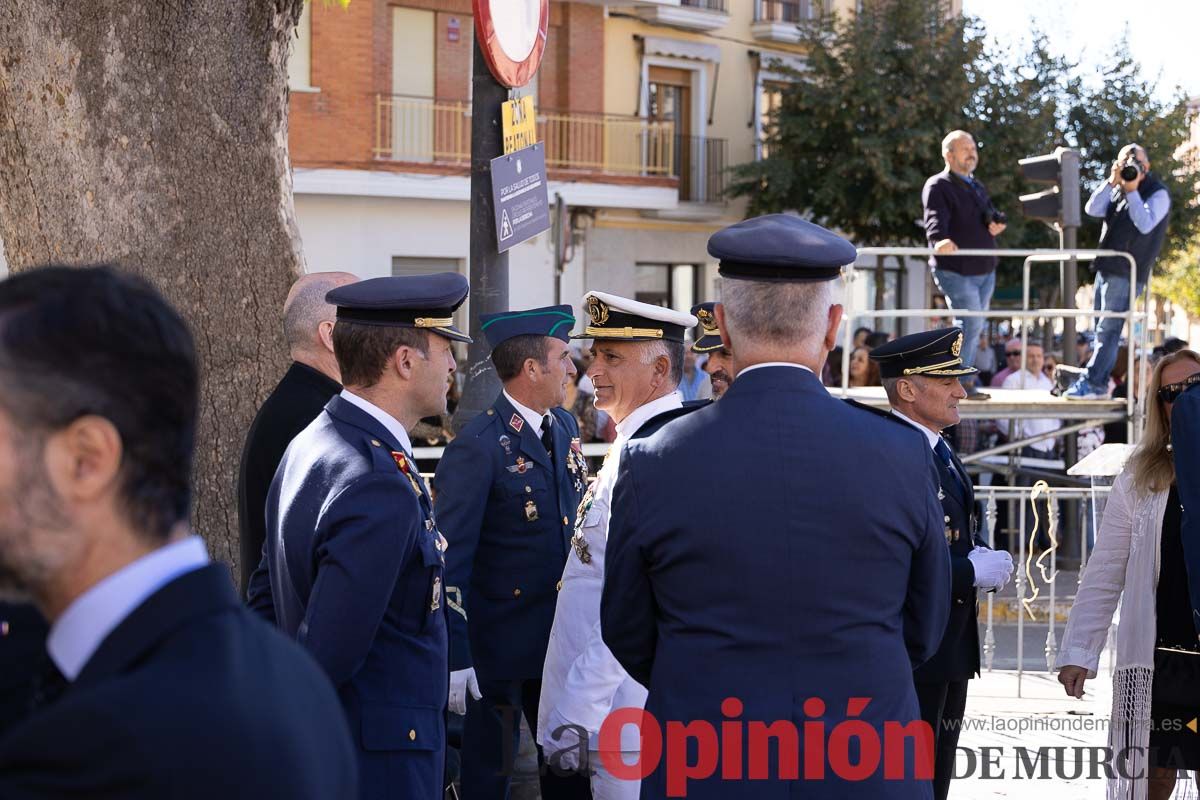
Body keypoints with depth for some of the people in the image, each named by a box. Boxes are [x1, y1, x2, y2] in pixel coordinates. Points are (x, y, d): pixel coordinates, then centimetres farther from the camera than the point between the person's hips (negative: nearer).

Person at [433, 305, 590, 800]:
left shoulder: (565, 428, 7)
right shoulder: (478, 448, -17)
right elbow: (450, 561, -17)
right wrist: (455, 660, -19)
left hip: (561, 640, 7)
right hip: (498, 644, -7)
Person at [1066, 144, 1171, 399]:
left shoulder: (1158, 193, -5)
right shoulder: (1117, 189, 16)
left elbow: (1145, 225, -19)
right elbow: (1092, 210, 2)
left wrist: (1132, 190, -19)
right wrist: (1112, 182, -8)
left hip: (1127, 273, -8)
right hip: (1106, 268, 8)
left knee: (1108, 329, -10)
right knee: (1103, 328, 10)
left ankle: (1091, 383, -11)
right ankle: (1100, 383, 14)